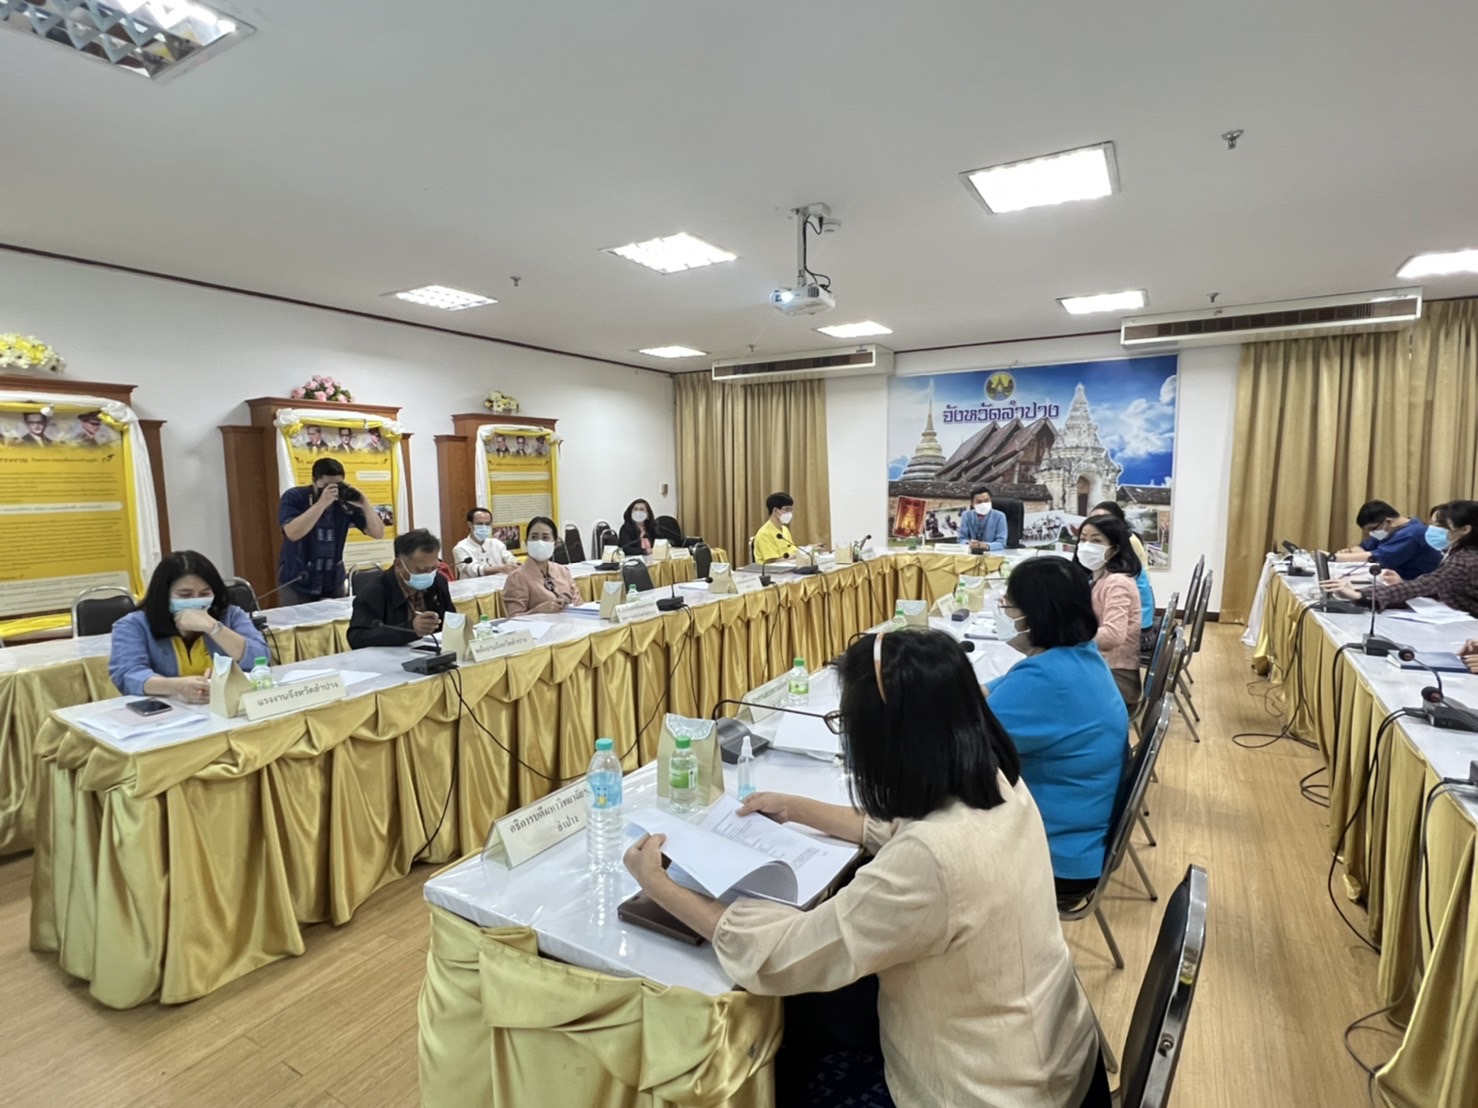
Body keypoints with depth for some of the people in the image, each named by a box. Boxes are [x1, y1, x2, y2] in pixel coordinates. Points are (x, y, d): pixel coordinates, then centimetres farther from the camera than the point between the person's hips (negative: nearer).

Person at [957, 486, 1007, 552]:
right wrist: (968, 544, -23)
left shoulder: (999, 516, -4)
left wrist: (986, 546, -28)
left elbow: (1001, 543, -10)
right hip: (971, 553, 1)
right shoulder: (966, 516, 1)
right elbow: (962, 539, -1)